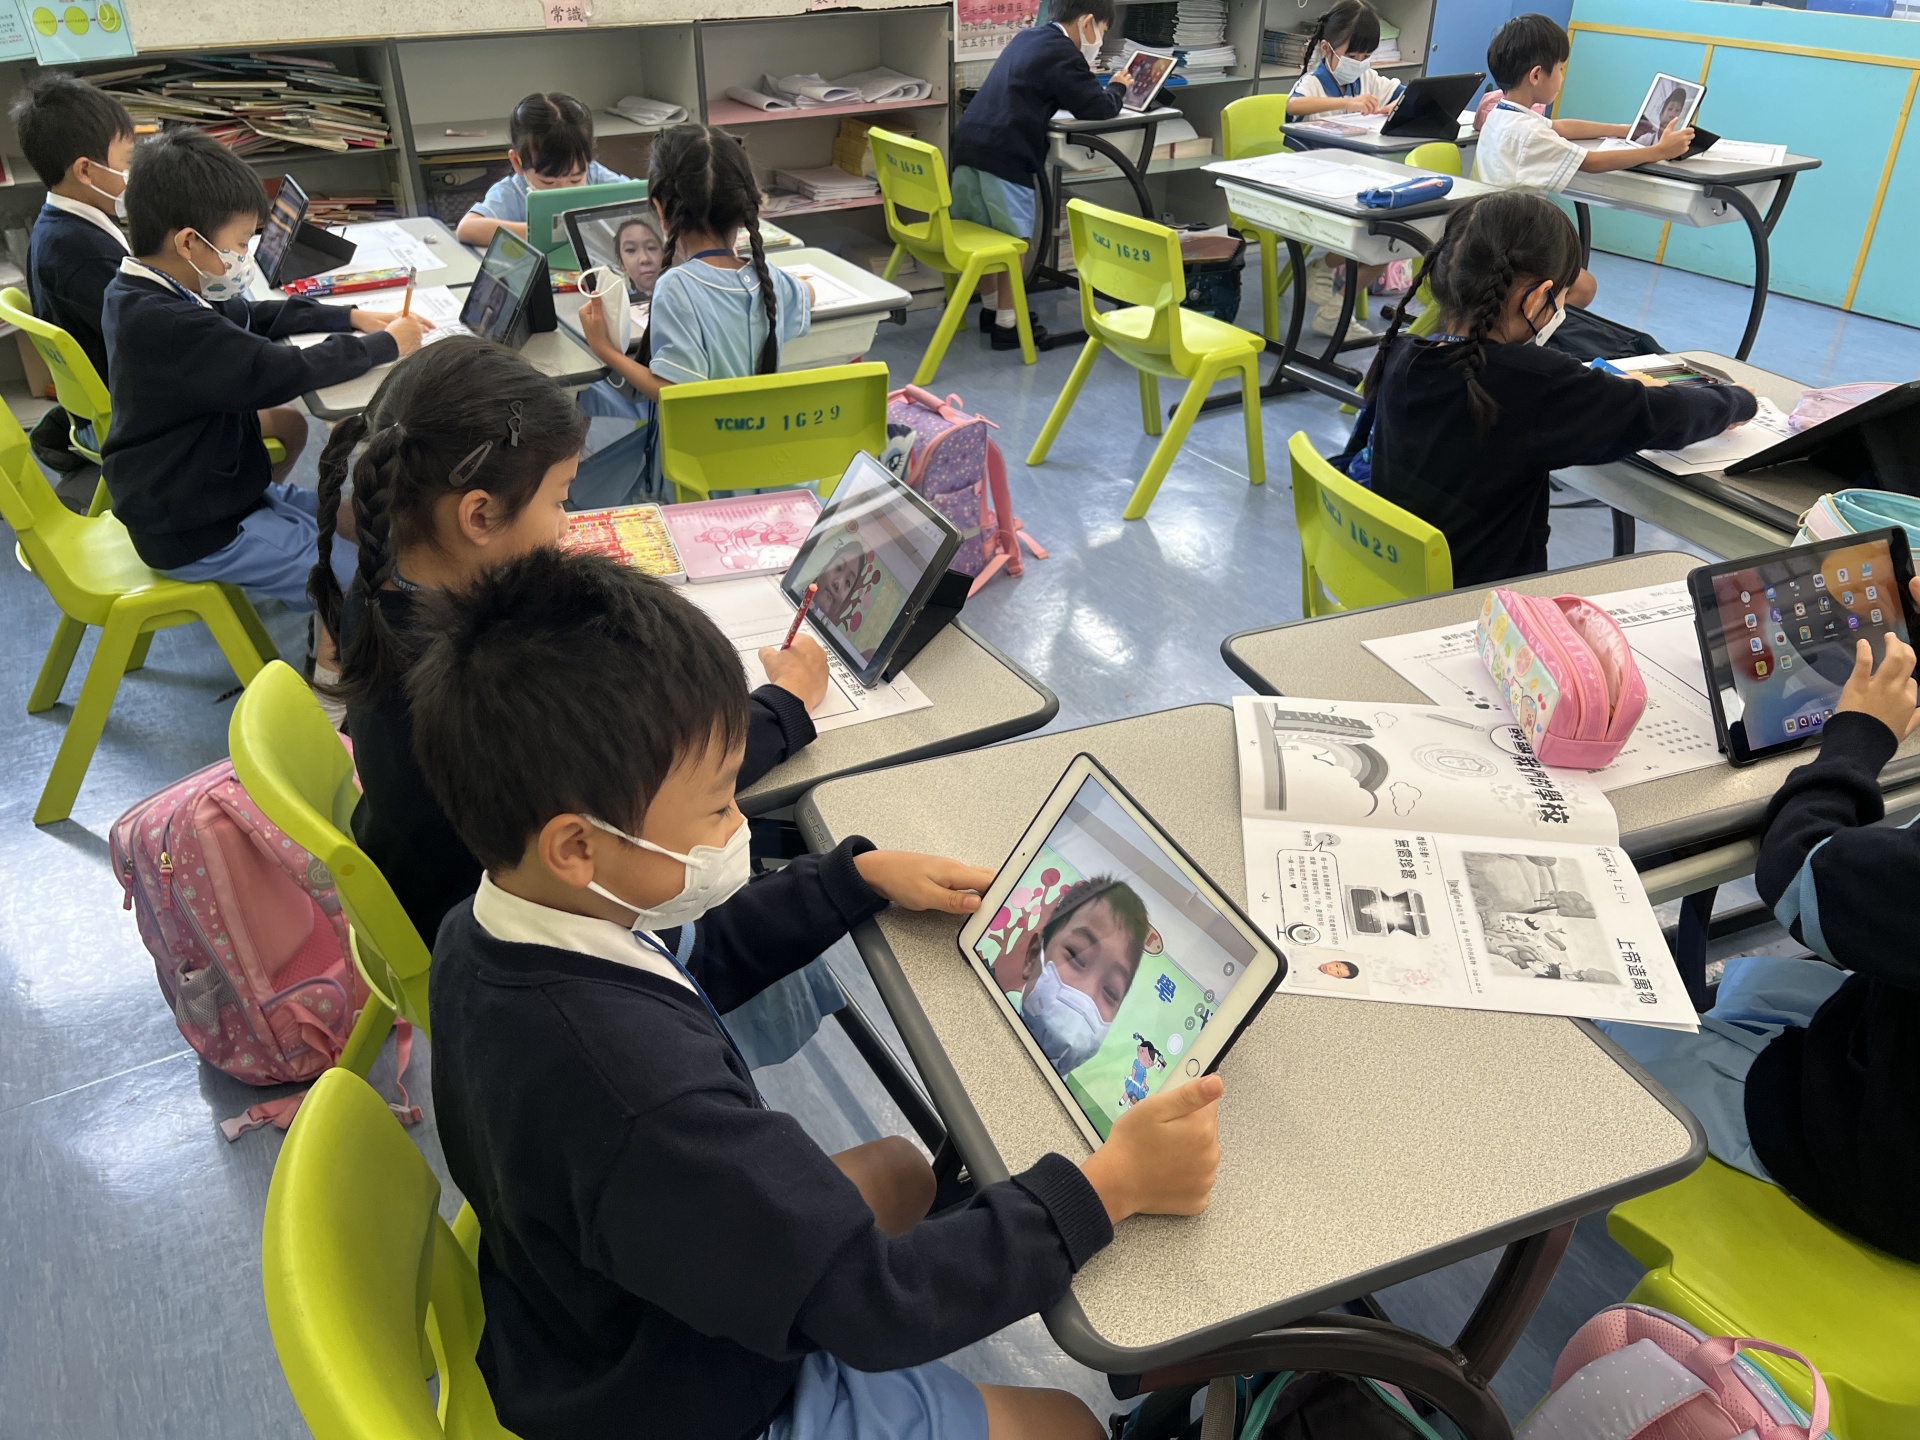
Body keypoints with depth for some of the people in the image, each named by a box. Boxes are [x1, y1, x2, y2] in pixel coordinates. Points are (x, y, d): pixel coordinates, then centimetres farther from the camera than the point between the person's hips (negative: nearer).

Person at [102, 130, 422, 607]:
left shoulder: (139, 295, 1)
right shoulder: (170, 327, -31)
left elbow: (251, 316, 13)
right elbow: (285, 372, -30)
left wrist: (351, 317, 6)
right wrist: (387, 344, -16)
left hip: (181, 492, 11)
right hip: (197, 533, -10)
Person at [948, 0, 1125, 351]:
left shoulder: (1028, 39, 21)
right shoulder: (1061, 52, -5)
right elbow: (1099, 108, -5)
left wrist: (1088, 78, 24)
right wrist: (1116, 88, 15)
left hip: (970, 144, 9)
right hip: (1004, 154, -9)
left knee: (984, 232, 18)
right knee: (1013, 239, 0)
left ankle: (990, 307, 32)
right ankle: (1006, 323, 4)